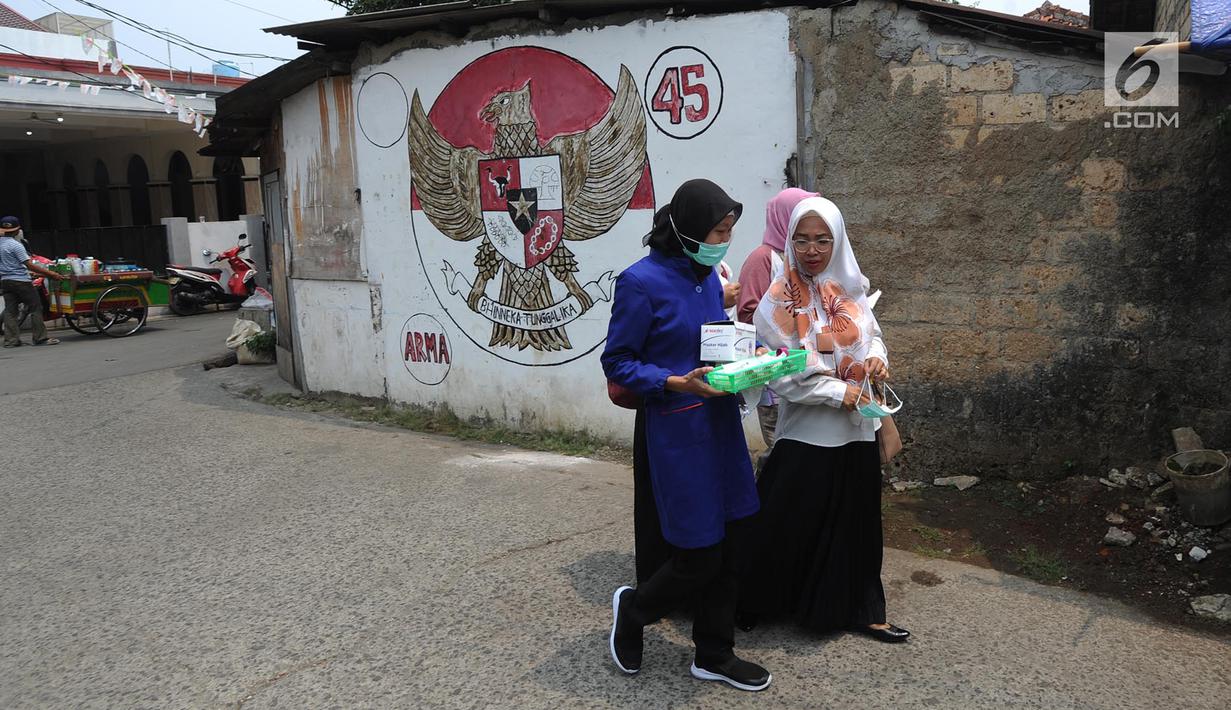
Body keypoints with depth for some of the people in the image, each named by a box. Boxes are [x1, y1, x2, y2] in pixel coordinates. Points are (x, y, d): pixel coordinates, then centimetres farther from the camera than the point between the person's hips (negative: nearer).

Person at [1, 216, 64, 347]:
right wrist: (50, 273, -17)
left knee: (10, 311, 8)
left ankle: (11, 340, 5)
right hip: (21, 281, -7)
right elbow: (29, 265, -18)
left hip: (5, 281, 8)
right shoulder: (15, 245, -14)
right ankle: (40, 338, -1)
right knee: (36, 308, 0)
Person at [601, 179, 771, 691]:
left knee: (728, 546, 12)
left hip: (720, 425, 8)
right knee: (697, 558, 0)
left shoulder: (708, 277, 8)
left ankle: (714, 655, 30)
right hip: (676, 433, -7)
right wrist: (677, 383, -23)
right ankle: (633, 608, 31)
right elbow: (617, 363, -12)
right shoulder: (642, 282, -14)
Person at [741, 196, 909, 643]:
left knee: (854, 522, 15)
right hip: (806, 434, -5)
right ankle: (753, 602, 26)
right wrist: (837, 391, -17)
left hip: (857, 430, 5)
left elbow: (873, 334, 17)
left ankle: (858, 610, 31)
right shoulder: (779, 300, -11)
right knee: (786, 523, 4)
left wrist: (877, 359, -6)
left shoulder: (850, 289, 3)